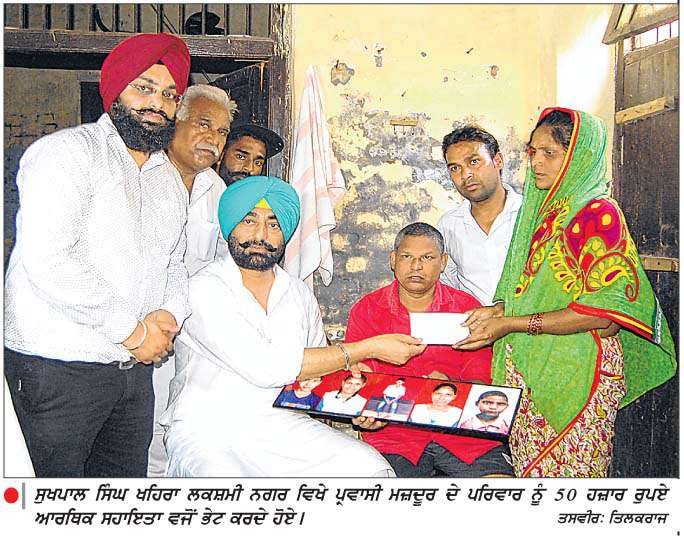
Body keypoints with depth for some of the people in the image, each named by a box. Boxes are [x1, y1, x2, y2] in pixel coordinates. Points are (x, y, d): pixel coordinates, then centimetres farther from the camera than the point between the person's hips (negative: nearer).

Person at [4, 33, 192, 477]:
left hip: (135, 369, 7)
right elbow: (47, 260, -21)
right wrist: (133, 330, -16)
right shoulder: (67, 151, -8)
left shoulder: (170, 180, 16)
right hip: (58, 369, -7)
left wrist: (170, 313, -2)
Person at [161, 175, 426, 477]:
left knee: (368, 466, -15)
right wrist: (370, 348, -17)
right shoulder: (204, 289, -11)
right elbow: (265, 367, -21)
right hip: (205, 429, -5)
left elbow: (320, 369, 19)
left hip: (281, 423, 6)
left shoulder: (299, 294, 10)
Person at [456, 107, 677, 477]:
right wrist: (498, 310, 1)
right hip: (525, 369, 7)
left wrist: (511, 324, -17)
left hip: (576, 373, -7)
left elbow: (605, 314, -16)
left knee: (567, 474, -1)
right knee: (527, 469, 8)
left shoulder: (599, 212, -8)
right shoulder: (542, 211, 15)